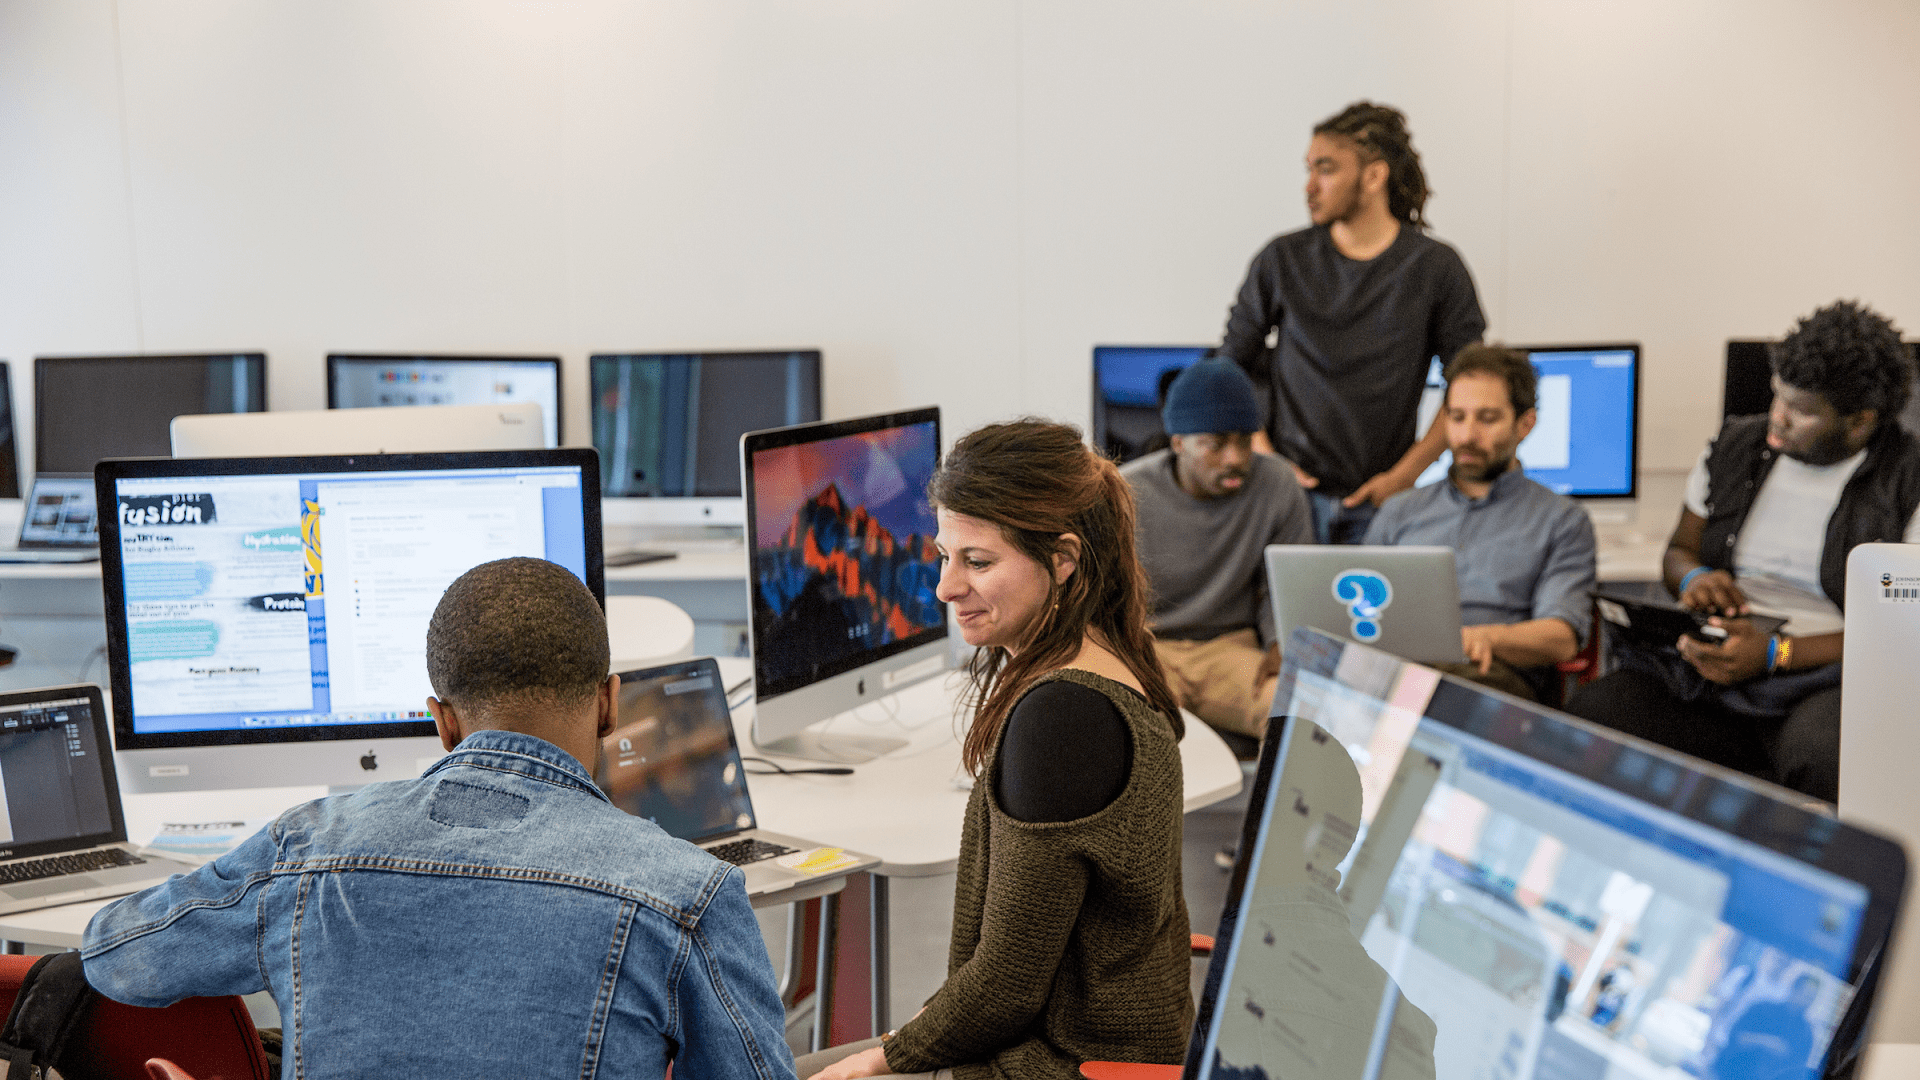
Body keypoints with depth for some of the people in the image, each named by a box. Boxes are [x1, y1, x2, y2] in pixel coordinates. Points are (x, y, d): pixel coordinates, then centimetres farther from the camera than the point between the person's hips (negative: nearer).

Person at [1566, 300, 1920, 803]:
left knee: (1821, 753, -41)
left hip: (1826, 678, -4)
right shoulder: (1732, 448, 13)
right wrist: (1694, 578, -2)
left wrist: (1775, 655, -18)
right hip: (1709, 668, 4)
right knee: (1591, 709, -25)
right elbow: (1679, 551, 24)